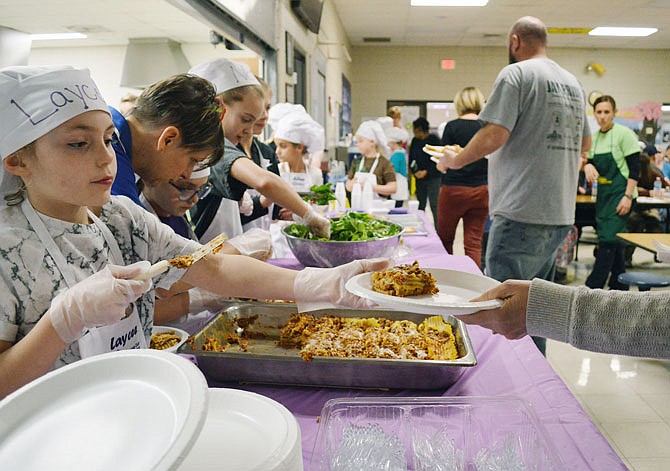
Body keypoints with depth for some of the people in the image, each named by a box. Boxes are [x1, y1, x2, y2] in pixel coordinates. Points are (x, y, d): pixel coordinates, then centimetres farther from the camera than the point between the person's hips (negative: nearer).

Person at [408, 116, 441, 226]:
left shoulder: (434, 139, -6)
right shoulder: (415, 141, 9)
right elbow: (411, 159, 13)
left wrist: (426, 172, -14)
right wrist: (415, 172, -4)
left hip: (433, 177, -5)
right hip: (419, 178, 5)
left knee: (434, 205, -8)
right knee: (420, 206, 8)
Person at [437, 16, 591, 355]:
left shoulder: (516, 74, -7)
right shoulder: (572, 83, 17)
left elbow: (493, 136, -18)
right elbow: (585, 143, 26)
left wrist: (455, 160, -2)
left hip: (522, 215, -9)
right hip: (560, 215, 9)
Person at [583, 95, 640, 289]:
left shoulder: (623, 133, -9)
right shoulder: (594, 137, 10)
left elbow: (635, 168, -11)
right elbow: (591, 162, 16)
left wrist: (628, 196, -18)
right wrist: (587, 166, -10)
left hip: (620, 195, -7)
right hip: (603, 195, 7)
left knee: (608, 239, -11)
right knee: (613, 241, 12)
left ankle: (593, 287, -9)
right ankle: (619, 287, 22)